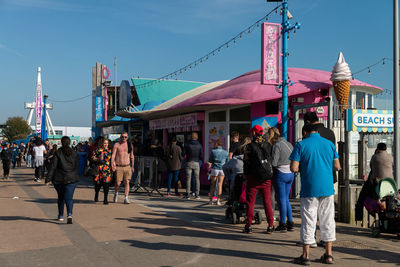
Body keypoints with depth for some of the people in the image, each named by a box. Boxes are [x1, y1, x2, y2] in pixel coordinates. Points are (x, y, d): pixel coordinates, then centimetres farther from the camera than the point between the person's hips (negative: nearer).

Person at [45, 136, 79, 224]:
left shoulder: (58, 153, -5)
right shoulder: (74, 153, 4)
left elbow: (52, 166, -8)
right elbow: (77, 166, 12)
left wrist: (48, 179, -7)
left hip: (59, 179, 0)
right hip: (72, 179, 1)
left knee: (61, 197, 17)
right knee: (69, 197, -4)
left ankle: (61, 216, 27)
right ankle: (69, 214, -26)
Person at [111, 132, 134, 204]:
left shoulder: (129, 145, 9)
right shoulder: (116, 145, 1)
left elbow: (132, 156, 15)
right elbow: (113, 155, -4)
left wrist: (132, 166, 13)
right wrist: (112, 164, -17)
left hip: (127, 166, 2)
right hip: (118, 167, -2)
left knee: (127, 182, -6)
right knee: (118, 183, -3)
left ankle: (126, 198, -1)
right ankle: (116, 193, 27)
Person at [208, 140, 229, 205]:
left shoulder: (213, 151, -6)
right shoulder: (226, 152, 1)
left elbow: (210, 161, 2)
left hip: (214, 169, -1)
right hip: (222, 169, 1)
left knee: (213, 185, 10)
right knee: (220, 185, 5)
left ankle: (211, 200, 14)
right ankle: (218, 200, 3)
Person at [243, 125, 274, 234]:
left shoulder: (250, 146, -8)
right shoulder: (266, 145, 3)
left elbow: (246, 162, -3)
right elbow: (270, 159, 10)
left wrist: (246, 175, 10)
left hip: (253, 177, -3)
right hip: (266, 178, 3)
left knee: (250, 202, 4)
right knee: (267, 201, 10)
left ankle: (248, 226, 5)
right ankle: (270, 226, 11)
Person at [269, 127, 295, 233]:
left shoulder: (277, 145, -13)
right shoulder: (289, 144, 10)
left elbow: (274, 163, -17)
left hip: (280, 173, -7)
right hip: (290, 173, 7)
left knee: (282, 199, 1)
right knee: (286, 199, 16)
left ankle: (283, 224, 7)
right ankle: (290, 223, 17)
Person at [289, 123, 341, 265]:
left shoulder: (301, 145, -4)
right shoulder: (329, 144, 7)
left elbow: (294, 168, -10)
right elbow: (337, 167, 10)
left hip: (309, 190, -3)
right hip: (327, 189, 3)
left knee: (308, 222, 3)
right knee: (327, 221, 12)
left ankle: (306, 255, 9)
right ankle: (328, 254, 17)